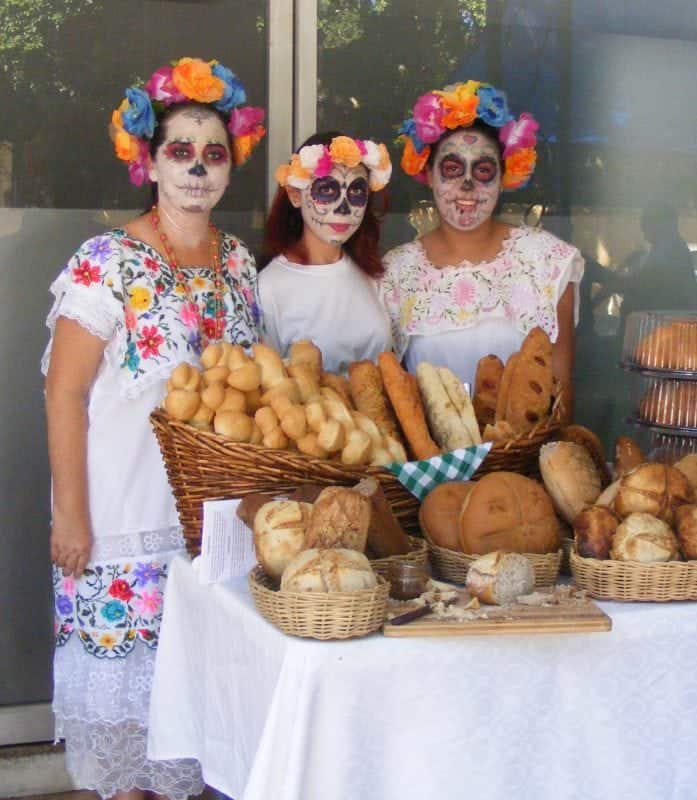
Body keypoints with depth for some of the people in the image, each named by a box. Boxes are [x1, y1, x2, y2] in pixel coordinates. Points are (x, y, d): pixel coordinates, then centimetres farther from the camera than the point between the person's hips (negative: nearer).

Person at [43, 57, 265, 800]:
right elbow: (65, 392, -10)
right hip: (127, 517, -5)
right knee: (128, 683, 3)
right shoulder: (108, 261, -9)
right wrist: (70, 516, -13)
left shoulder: (239, 262, 8)